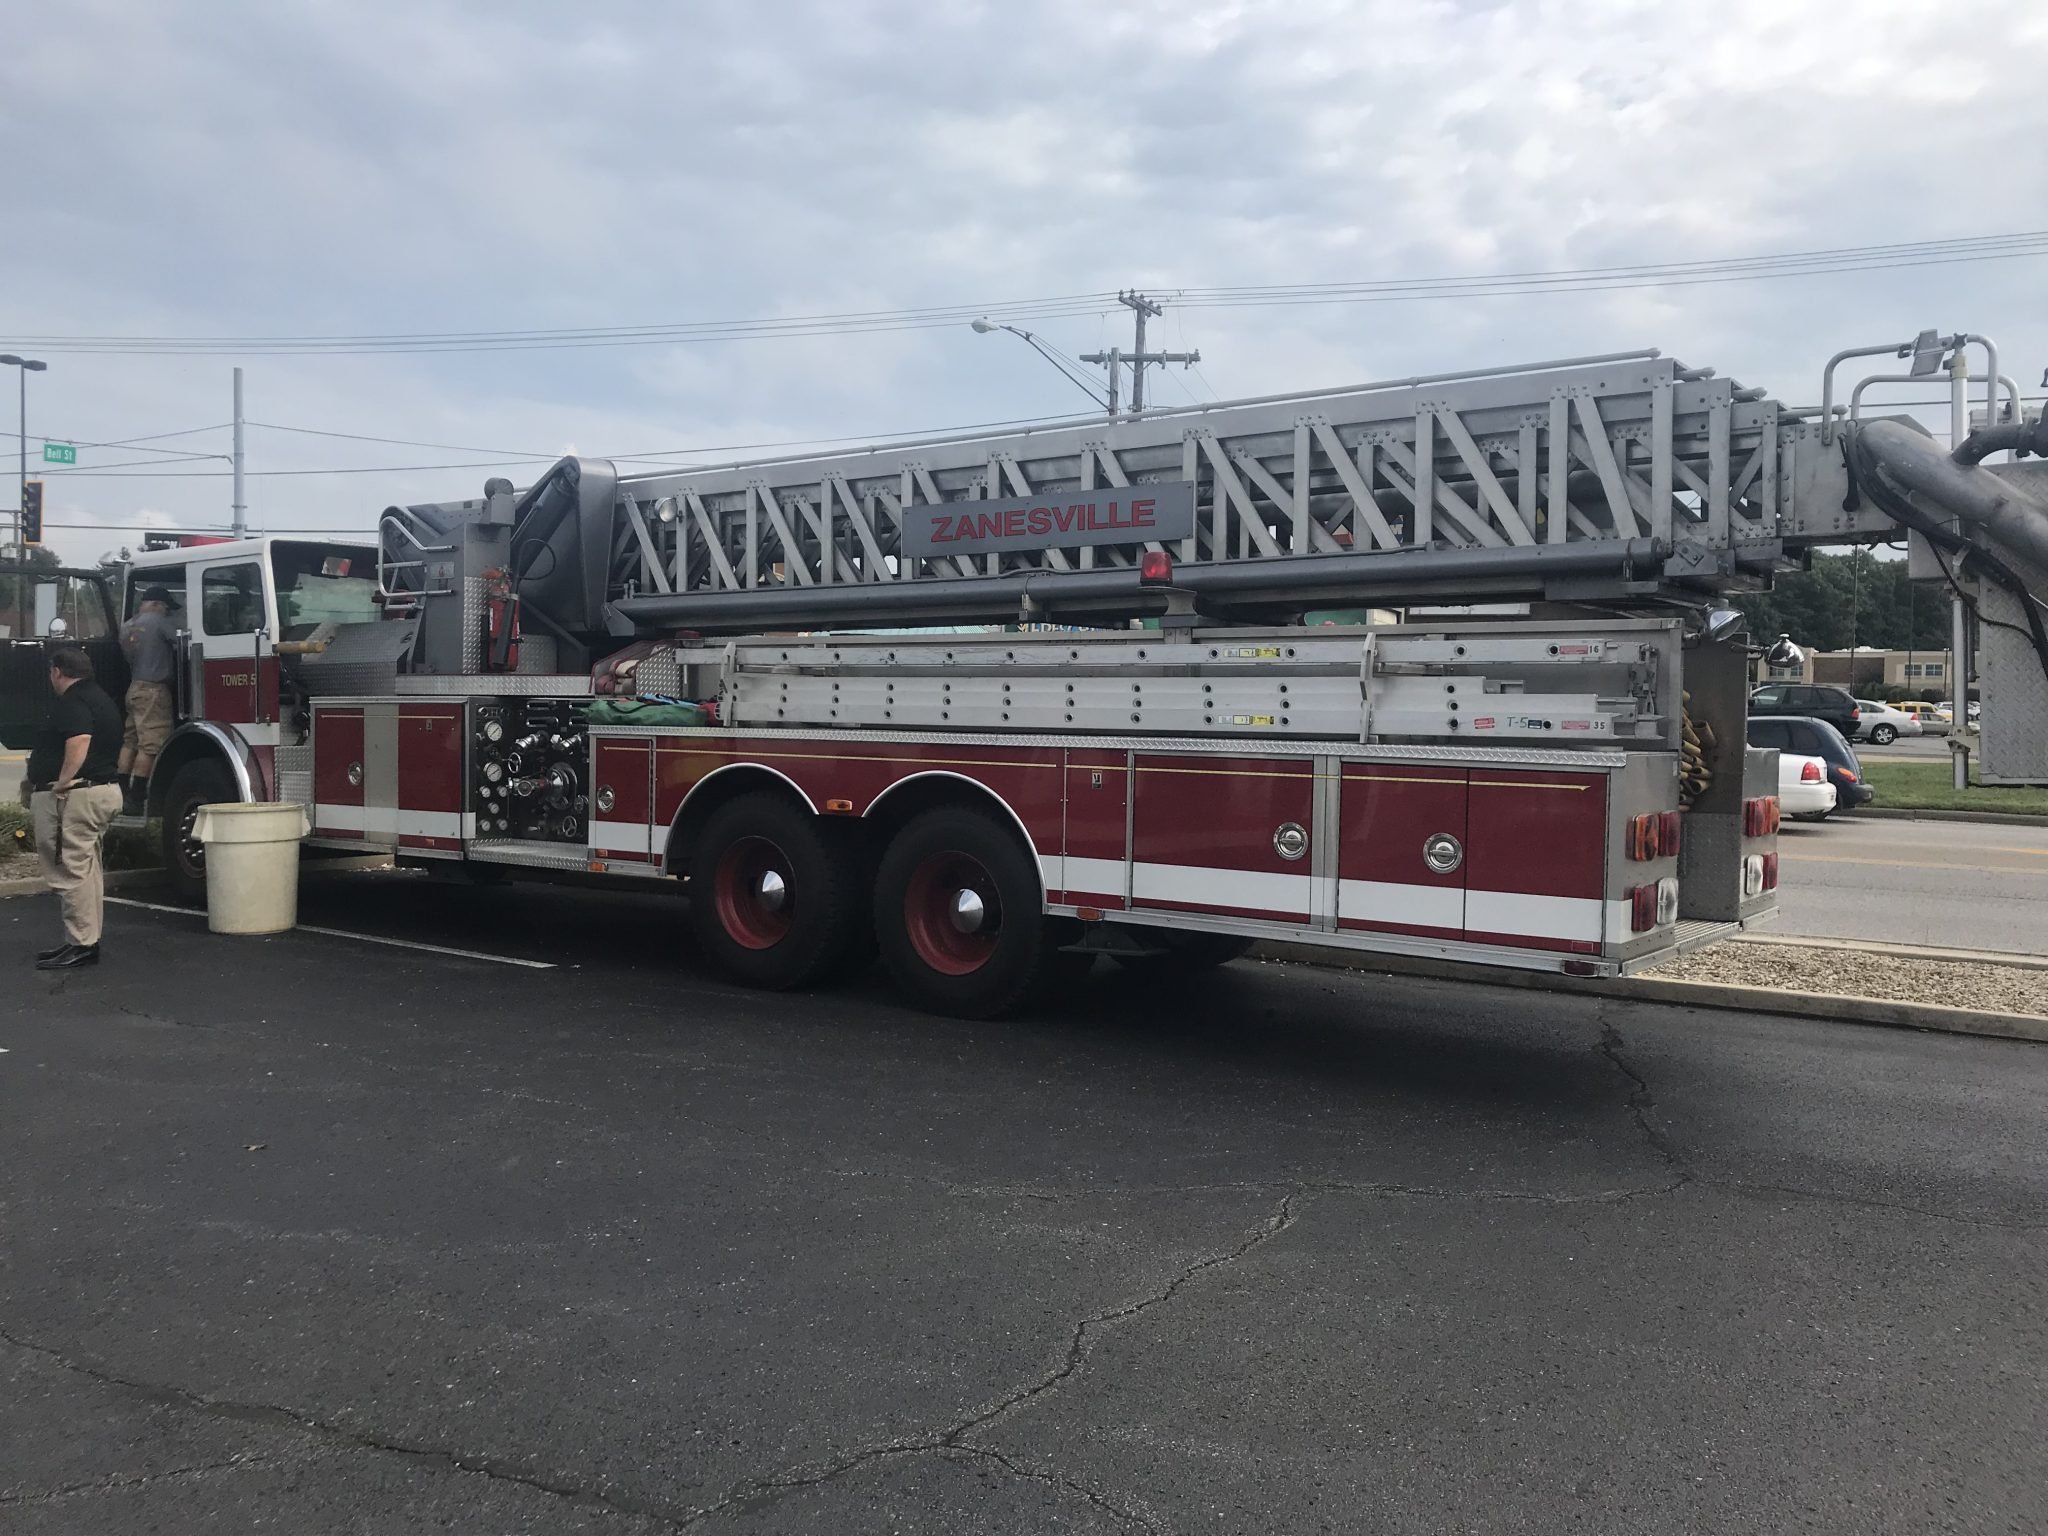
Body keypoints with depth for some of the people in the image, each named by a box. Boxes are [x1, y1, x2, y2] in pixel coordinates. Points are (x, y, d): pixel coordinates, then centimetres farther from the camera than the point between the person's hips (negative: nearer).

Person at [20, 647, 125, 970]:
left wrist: (61, 783, -26)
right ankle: (87, 940, 20)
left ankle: (80, 945, -6)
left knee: (71, 870, -7)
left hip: (74, 797, -11)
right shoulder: (100, 698, 18)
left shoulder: (72, 702, -14)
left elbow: (79, 742, -31)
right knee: (87, 869, 15)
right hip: (104, 792, 11)